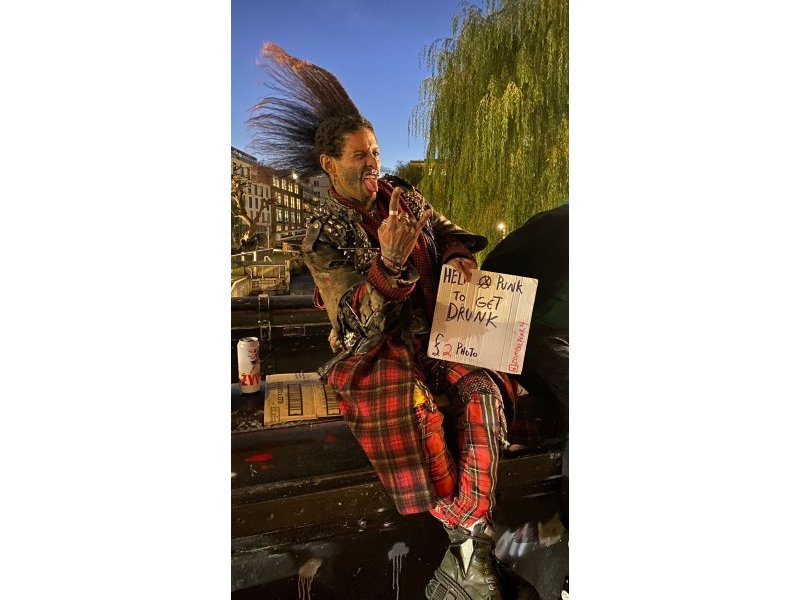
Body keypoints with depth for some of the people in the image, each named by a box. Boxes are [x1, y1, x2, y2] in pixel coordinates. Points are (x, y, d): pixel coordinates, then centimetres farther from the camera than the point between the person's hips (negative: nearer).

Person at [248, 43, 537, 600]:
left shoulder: (405, 196, 9)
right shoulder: (323, 235, -4)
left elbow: (448, 231, 21)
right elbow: (358, 323, -13)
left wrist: (458, 255, -5)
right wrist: (390, 263, -31)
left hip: (434, 329, 4)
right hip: (374, 348, -3)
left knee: (484, 386, -28)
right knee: (411, 403, -38)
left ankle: (468, 552, -28)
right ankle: (475, 542, -24)